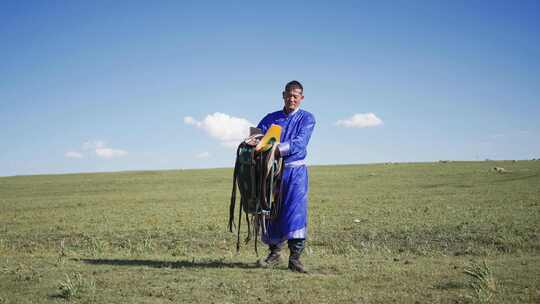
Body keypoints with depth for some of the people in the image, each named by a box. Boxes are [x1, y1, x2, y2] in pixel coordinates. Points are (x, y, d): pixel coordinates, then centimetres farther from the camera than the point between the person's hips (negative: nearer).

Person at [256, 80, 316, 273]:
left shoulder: (307, 118, 4)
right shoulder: (271, 118, 15)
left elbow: (300, 142, -12)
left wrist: (278, 150, -26)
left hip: (295, 171, -3)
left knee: (296, 210, -13)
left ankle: (295, 258, -11)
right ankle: (274, 254, 17)